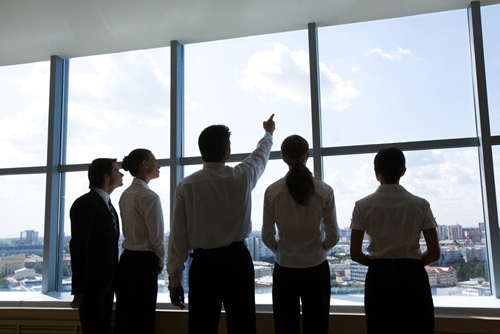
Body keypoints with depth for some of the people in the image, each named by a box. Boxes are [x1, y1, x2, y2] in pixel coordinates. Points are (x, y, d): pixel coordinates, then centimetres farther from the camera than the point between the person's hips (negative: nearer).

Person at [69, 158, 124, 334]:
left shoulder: (108, 205, 14)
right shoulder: (84, 204, -12)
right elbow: (79, 248, -16)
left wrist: (113, 282, 12)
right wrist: (79, 289, -17)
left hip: (107, 284, 8)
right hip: (91, 285, -8)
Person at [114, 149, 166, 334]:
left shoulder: (125, 195, 7)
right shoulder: (149, 196, -17)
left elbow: (131, 230, 10)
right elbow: (156, 235, -16)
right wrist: (160, 262, 3)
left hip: (127, 259, 8)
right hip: (144, 262, -8)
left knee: (124, 317, 14)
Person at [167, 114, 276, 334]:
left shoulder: (186, 186, -7)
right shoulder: (242, 176, -3)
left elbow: (178, 236, -5)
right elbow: (261, 155, 20)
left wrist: (174, 280, 5)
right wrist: (268, 133, 43)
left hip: (203, 264, 0)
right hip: (237, 260, 1)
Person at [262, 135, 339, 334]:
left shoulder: (272, 192, -9)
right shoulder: (324, 191, -10)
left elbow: (268, 237, -3)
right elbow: (333, 236, -3)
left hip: (284, 270, 0)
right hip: (316, 268, 0)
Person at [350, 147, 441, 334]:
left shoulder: (363, 206, -7)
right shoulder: (420, 205, -5)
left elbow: (355, 254, -6)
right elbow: (434, 253, -3)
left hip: (379, 278, 0)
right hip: (413, 277, 0)